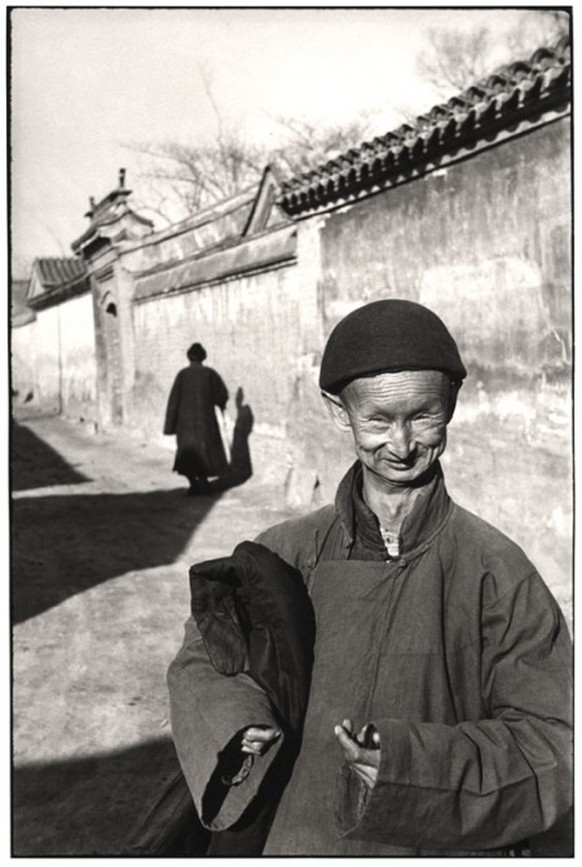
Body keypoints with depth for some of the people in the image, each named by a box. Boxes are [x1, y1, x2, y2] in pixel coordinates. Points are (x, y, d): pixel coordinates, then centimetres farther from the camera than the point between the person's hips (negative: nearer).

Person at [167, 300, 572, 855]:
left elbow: (551, 745, -13)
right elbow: (202, 661, 5)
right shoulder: (288, 553, -8)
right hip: (296, 838, 2)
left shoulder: (495, 570, -15)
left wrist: (418, 763, -27)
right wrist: (236, 731, -14)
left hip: (446, 848, -2)